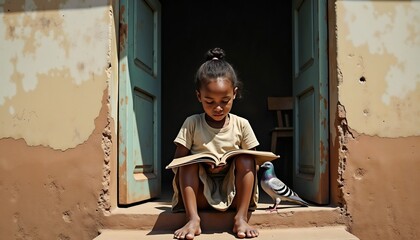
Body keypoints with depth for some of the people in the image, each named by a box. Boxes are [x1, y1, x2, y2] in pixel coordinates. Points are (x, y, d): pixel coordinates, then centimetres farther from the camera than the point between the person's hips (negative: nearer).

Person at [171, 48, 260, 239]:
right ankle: (193, 219, -28)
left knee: (245, 158, -19)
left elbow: (250, 162, 1)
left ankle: (241, 218, -23)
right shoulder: (192, 124, -3)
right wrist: (204, 165, -21)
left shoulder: (241, 125, -1)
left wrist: (228, 165, -17)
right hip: (200, 194, 0)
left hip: (232, 193, 1)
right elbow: (178, 161, -5)